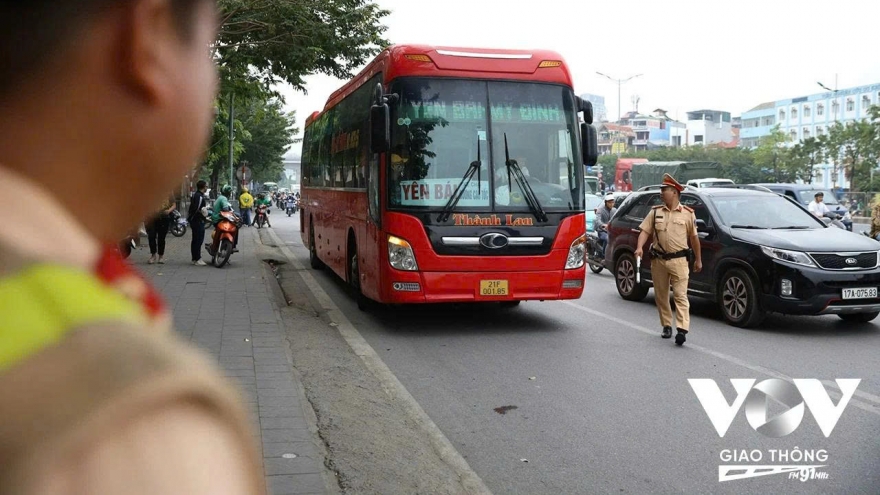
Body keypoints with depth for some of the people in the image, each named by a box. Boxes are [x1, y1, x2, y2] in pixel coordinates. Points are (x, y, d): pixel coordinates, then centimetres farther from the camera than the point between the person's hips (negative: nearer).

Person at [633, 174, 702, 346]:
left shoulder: (687, 214, 3)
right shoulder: (655, 212, 8)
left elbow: (694, 237, 9)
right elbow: (645, 231, 2)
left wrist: (698, 259, 12)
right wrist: (639, 247, -16)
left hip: (679, 260, -3)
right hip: (658, 260, 3)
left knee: (680, 295, -9)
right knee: (661, 296, 10)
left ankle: (682, 330, -16)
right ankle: (667, 326, 22)